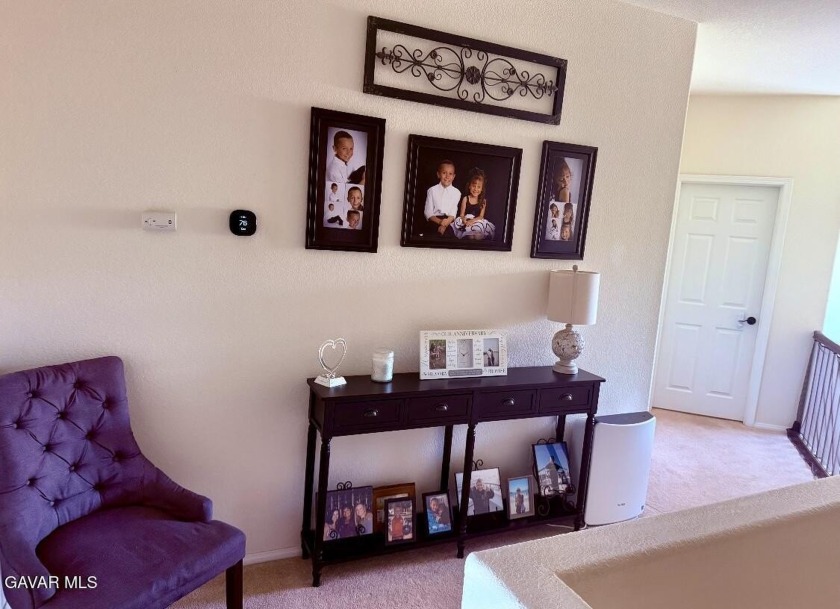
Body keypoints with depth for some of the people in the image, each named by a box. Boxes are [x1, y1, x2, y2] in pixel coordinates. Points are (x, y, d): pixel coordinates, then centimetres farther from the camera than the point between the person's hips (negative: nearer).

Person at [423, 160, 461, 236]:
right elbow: (428, 213, 0)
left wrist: (445, 224, -20)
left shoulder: (456, 192, 7)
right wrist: (440, 222, -17)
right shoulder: (432, 190, 6)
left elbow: (453, 214, -1)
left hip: (449, 221, 0)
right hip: (435, 220, 1)